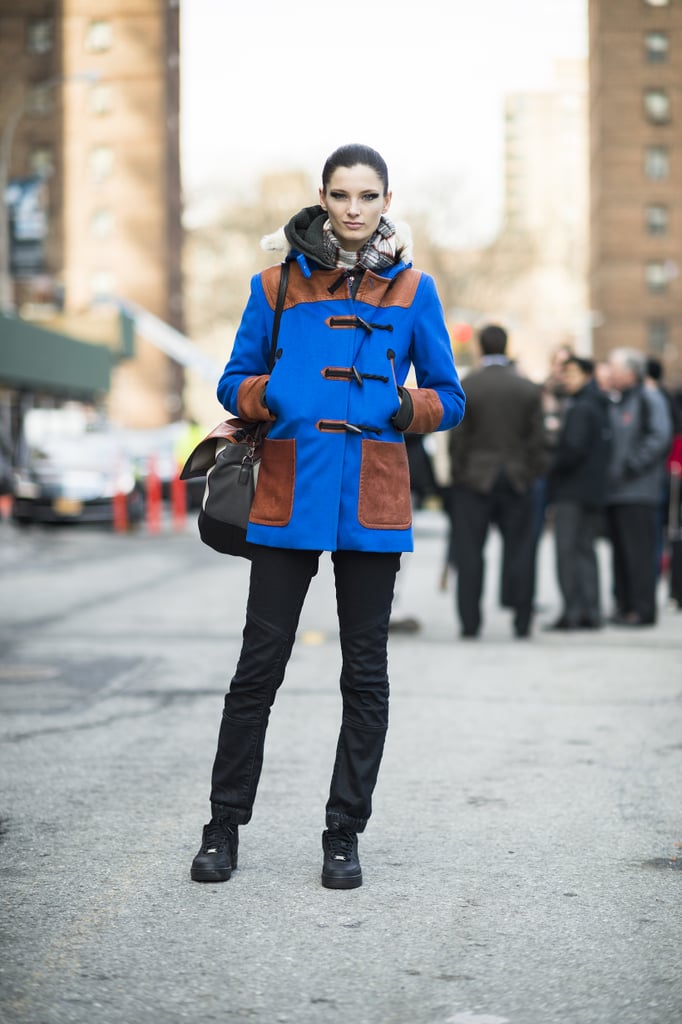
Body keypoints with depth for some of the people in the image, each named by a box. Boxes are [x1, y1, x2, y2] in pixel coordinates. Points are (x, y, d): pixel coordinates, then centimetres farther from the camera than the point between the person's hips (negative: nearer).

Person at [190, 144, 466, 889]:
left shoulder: (412, 290, 6)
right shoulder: (277, 283, 6)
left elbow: (449, 397, 10)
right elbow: (234, 382, 10)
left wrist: (410, 407, -10)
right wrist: (268, 396, -11)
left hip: (372, 503, 1)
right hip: (289, 498, 0)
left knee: (365, 673, 4)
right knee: (258, 665, 1)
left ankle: (344, 836, 15)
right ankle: (224, 826, 14)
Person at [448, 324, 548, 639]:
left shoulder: (464, 388, -6)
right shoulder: (529, 389, 0)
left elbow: (457, 439, -5)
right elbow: (537, 439, 1)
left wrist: (457, 476, 4)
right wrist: (534, 473, 11)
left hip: (474, 479, -2)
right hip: (517, 480, 2)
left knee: (469, 553, 4)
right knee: (519, 551, 7)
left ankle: (470, 621, 3)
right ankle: (522, 621, 6)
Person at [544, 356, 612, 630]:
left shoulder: (580, 409, -12)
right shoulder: (602, 408, 15)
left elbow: (574, 450, -21)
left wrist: (550, 466, -8)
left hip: (572, 491, -9)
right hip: (596, 492, 9)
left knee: (567, 551, -7)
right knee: (585, 549, 12)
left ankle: (571, 610, -10)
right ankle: (590, 611, 10)